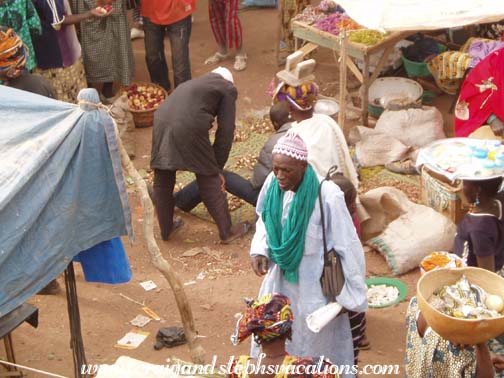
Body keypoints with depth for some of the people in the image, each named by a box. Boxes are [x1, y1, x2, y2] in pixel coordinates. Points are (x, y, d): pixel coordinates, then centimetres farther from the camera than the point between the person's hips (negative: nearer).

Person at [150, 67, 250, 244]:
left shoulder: (195, 83, 35)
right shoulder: (227, 89, 16)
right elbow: (226, 130, 8)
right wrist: (218, 167, 14)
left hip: (161, 121, 6)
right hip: (189, 127, -6)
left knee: (162, 182, 21)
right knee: (210, 180, 11)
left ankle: (165, 230, 36)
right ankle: (226, 231, 21)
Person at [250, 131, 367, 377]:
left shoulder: (328, 196, -27)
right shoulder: (273, 183, -11)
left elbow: (347, 247, -18)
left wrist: (348, 296, -12)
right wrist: (259, 250, -8)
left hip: (314, 284, -5)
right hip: (280, 278, 5)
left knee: (315, 343, 14)